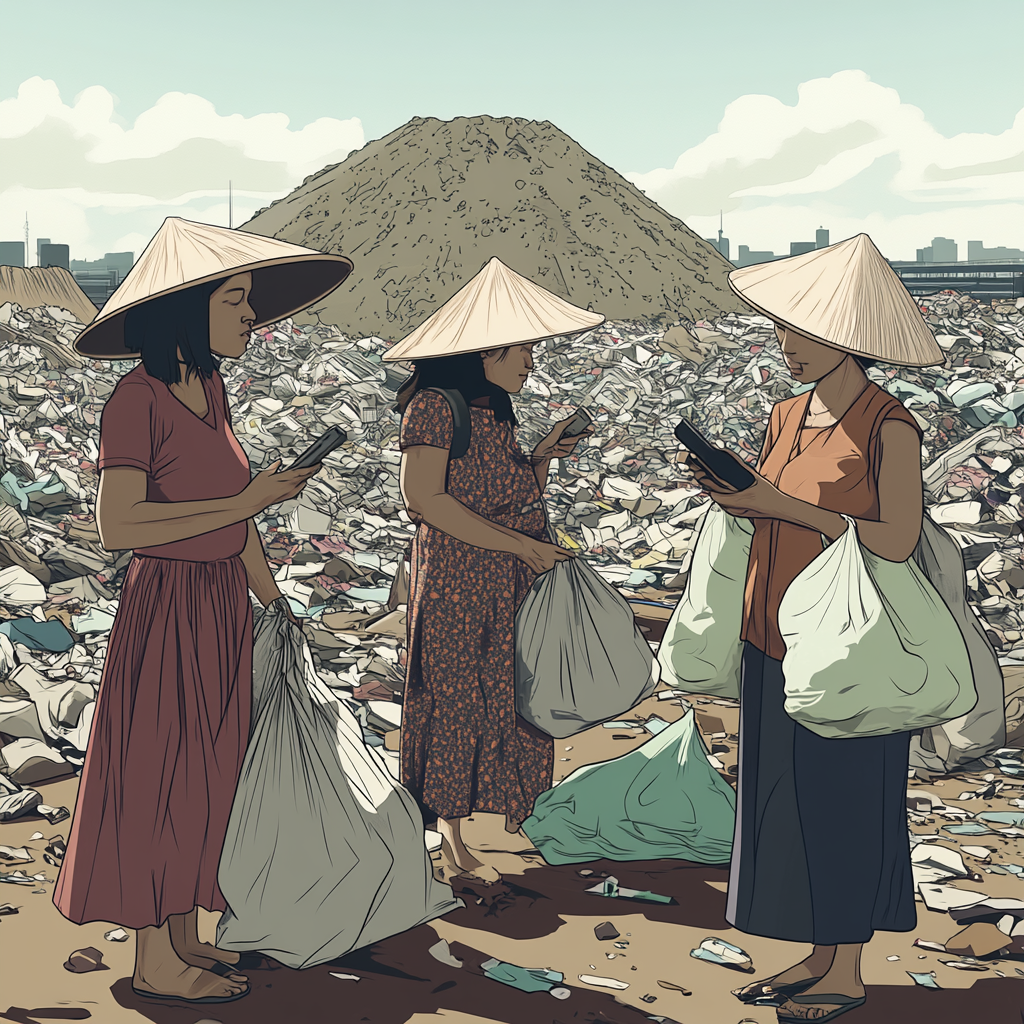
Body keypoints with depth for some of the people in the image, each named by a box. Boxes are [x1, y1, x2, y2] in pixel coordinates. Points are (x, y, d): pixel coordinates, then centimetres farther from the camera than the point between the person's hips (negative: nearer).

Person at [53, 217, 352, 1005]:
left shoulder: (209, 389, 7)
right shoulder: (139, 399, -18)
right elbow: (119, 526, -26)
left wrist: (271, 597, 18)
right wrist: (244, 506, -25)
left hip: (223, 605, 9)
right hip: (167, 609, -8)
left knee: (205, 772, 16)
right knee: (158, 777, 3)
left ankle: (185, 938, 30)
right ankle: (154, 961, 18)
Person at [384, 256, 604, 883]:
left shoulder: (498, 408, 11)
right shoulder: (434, 406, -15)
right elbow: (425, 498, -23)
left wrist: (545, 455, -3)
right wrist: (522, 546, -23)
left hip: (517, 580, 8)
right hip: (457, 580, -8)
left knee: (518, 695, 13)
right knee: (456, 701, 2)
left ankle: (523, 812, 27)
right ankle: (450, 836, 16)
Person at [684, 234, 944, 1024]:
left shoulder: (890, 427, -14)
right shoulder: (788, 419, 7)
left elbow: (897, 542, -20)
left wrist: (782, 504, -23)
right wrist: (733, 497, -7)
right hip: (774, 643, 7)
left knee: (846, 806, 5)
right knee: (792, 802, 14)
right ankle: (819, 957, 30)